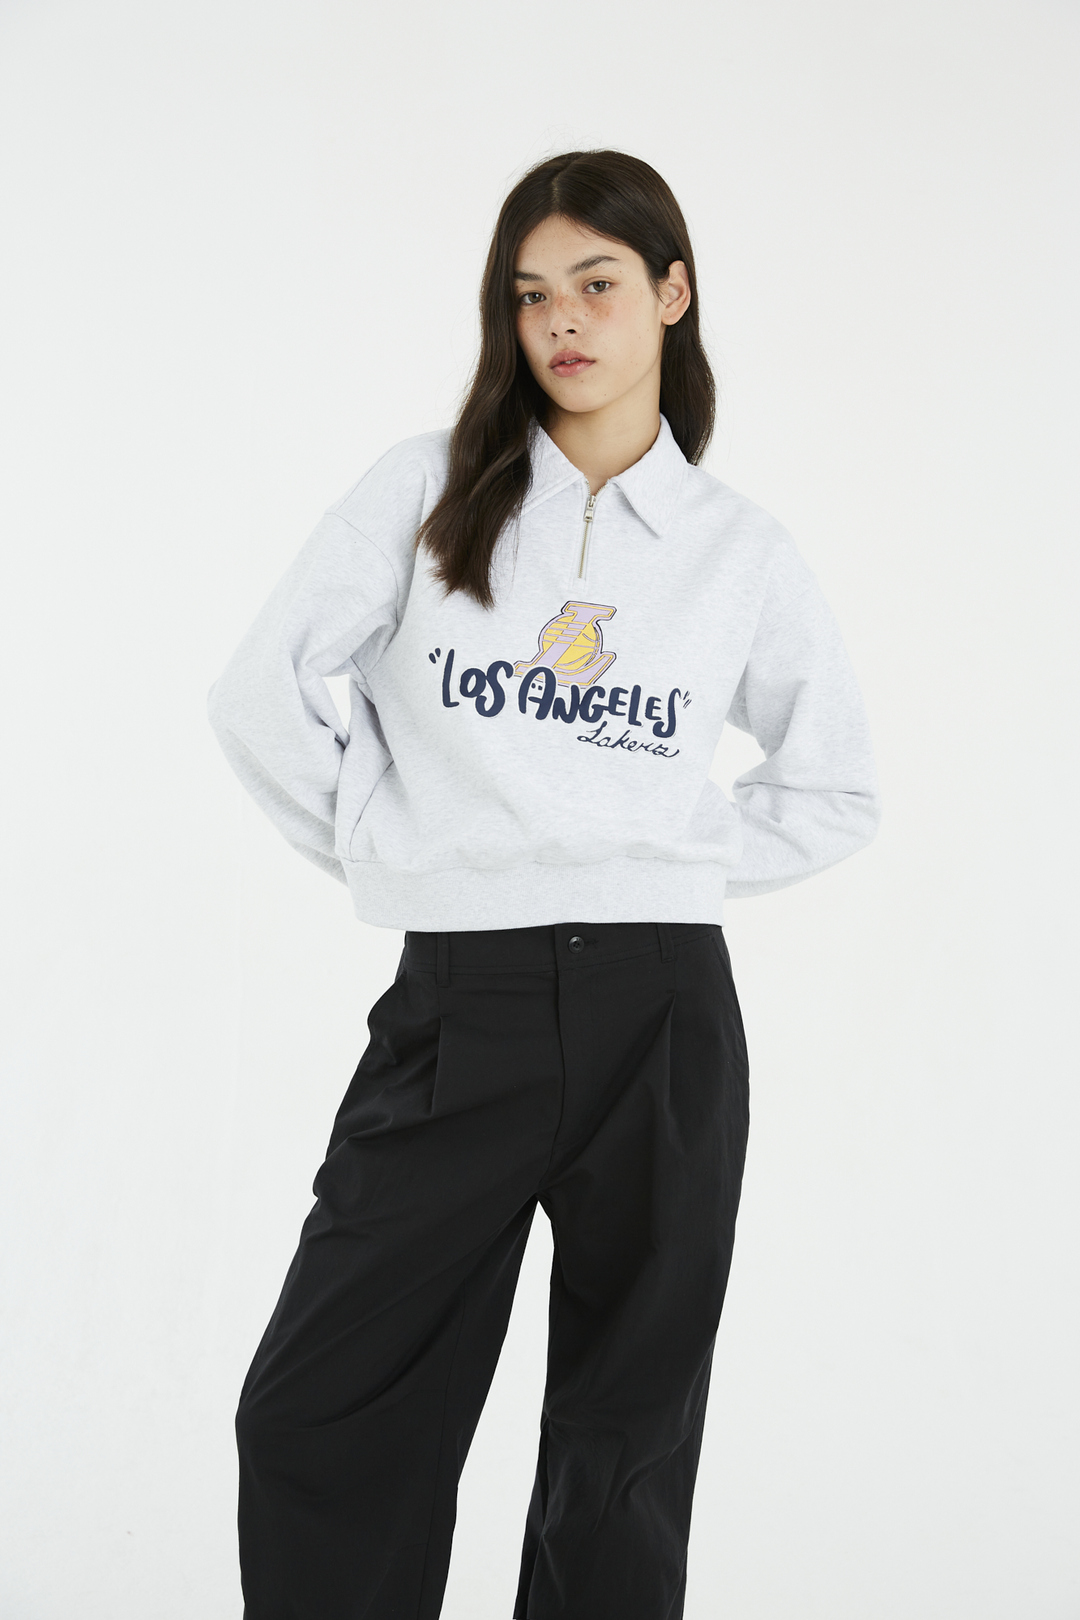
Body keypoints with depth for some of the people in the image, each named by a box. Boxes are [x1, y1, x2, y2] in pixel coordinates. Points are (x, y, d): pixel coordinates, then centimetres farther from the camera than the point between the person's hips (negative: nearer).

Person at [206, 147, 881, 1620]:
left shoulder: (744, 553, 7)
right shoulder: (429, 492, 5)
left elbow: (839, 795, 15)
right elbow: (261, 694, 3)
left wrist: (676, 867, 4)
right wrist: (385, 848, 1)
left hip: (661, 1017, 1)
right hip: (458, 1007, 0)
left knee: (623, 1448, 10)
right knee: (319, 1420, 1)